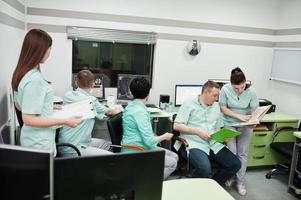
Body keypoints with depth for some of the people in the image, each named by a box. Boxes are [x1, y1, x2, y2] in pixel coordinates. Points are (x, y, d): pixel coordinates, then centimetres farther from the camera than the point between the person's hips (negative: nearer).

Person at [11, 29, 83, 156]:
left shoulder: (21, 73, 4)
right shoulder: (34, 79, -26)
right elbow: (29, 119, -25)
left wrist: (50, 107, 17)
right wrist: (65, 121, -24)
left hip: (32, 138, 9)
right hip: (39, 143, -9)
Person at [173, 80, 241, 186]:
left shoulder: (216, 106, 19)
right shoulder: (189, 104, 1)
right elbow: (176, 126, -6)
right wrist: (198, 131, -14)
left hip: (214, 144, 6)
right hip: (196, 144, -6)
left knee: (235, 164, -10)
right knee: (204, 168, -32)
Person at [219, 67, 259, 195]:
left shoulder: (251, 92, -14)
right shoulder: (225, 89, -16)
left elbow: (254, 111, -10)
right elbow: (223, 108, -10)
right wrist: (239, 116, -23)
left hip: (245, 125, 1)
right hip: (229, 123, -1)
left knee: (243, 153, 1)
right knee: (231, 152, -6)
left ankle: (240, 181, 15)